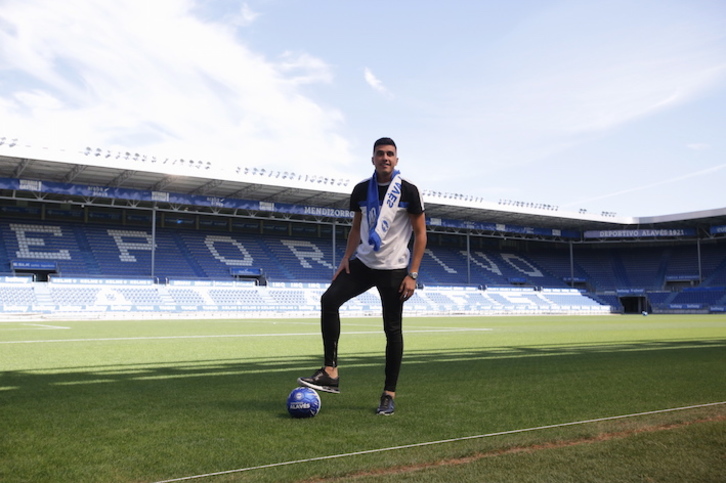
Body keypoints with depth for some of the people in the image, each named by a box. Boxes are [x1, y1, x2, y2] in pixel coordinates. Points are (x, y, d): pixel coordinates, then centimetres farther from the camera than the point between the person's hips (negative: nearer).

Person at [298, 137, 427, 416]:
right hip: (363, 262, 4)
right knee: (329, 300, -16)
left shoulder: (408, 191, -7)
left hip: (393, 269, -4)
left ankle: (389, 395, 12)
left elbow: (420, 234, -6)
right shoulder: (361, 190, 5)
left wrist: (412, 274, -12)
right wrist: (346, 258, 2)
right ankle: (330, 373, -12)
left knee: (393, 330, 0)